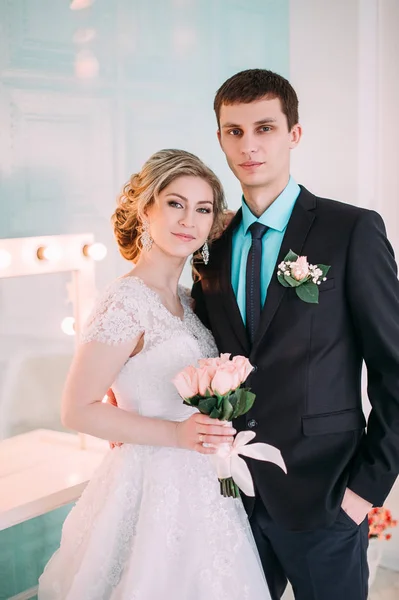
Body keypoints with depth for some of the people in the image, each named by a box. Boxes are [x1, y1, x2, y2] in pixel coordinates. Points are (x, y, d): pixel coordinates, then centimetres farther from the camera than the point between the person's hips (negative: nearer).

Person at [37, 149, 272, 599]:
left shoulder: (183, 300, 7)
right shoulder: (126, 303, -19)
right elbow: (78, 410, -19)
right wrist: (174, 433, -22)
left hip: (201, 486, 8)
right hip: (157, 484, -8)